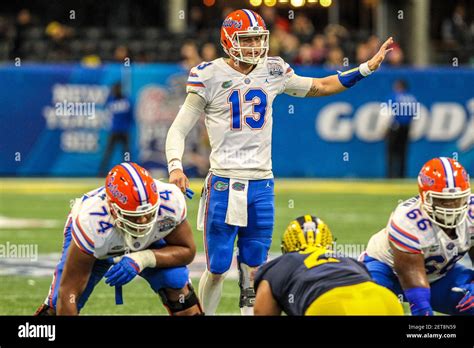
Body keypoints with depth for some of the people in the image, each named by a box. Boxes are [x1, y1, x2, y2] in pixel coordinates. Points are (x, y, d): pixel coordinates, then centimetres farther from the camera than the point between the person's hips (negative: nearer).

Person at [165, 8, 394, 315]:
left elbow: (319, 87, 22)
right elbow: (179, 129, -2)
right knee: (217, 269, -2)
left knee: (253, 269, 6)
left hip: (262, 186, 4)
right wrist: (175, 166, -20)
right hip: (224, 184, -4)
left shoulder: (272, 71, 7)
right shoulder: (210, 76, -6)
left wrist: (368, 68, 16)